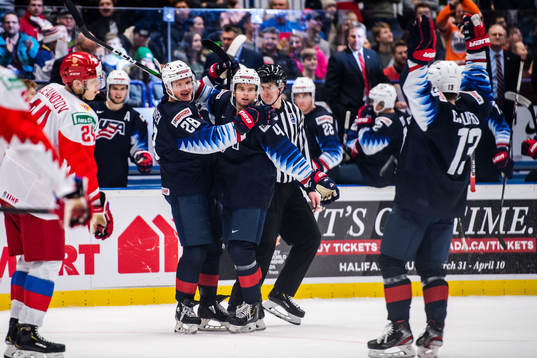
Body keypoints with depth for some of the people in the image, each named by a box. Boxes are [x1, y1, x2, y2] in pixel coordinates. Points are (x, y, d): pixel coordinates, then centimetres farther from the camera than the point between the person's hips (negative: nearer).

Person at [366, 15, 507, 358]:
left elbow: (416, 87, -27)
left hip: (417, 201, -7)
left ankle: (400, 330, -6)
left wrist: (422, 50, -27)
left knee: (392, 260, 0)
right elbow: (478, 77, 16)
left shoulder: (436, 112, -18)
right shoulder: (476, 107, 0)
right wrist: (477, 38, 19)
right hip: (449, 205, 7)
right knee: (432, 265, 15)